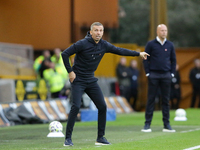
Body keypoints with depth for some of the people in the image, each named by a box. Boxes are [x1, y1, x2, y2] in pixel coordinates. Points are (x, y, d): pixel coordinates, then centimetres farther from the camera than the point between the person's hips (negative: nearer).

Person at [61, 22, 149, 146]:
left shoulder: (104, 45, 0)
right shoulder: (82, 44, -17)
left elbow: (120, 51, 9)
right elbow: (65, 54, -13)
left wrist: (138, 54, 8)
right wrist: (70, 72, -14)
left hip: (91, 80, 6)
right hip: (78, 80, -6)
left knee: (102, 106, 0)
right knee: (76, 106, -18)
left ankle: (100, 137, 11)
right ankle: (68, 138, -11)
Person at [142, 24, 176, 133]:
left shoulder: (170, 45, 9)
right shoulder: (151, 44, 0)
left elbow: (173, 60, 15)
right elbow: (145, 59, 2)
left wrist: (172, 73, 7)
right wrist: (147, 73, -4)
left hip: (166, 75, 3)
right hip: (153, 75, -3)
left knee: (166, 100, 4)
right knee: (151, 100, -2)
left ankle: (167, 125, 8)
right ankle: (147, 124, 0)